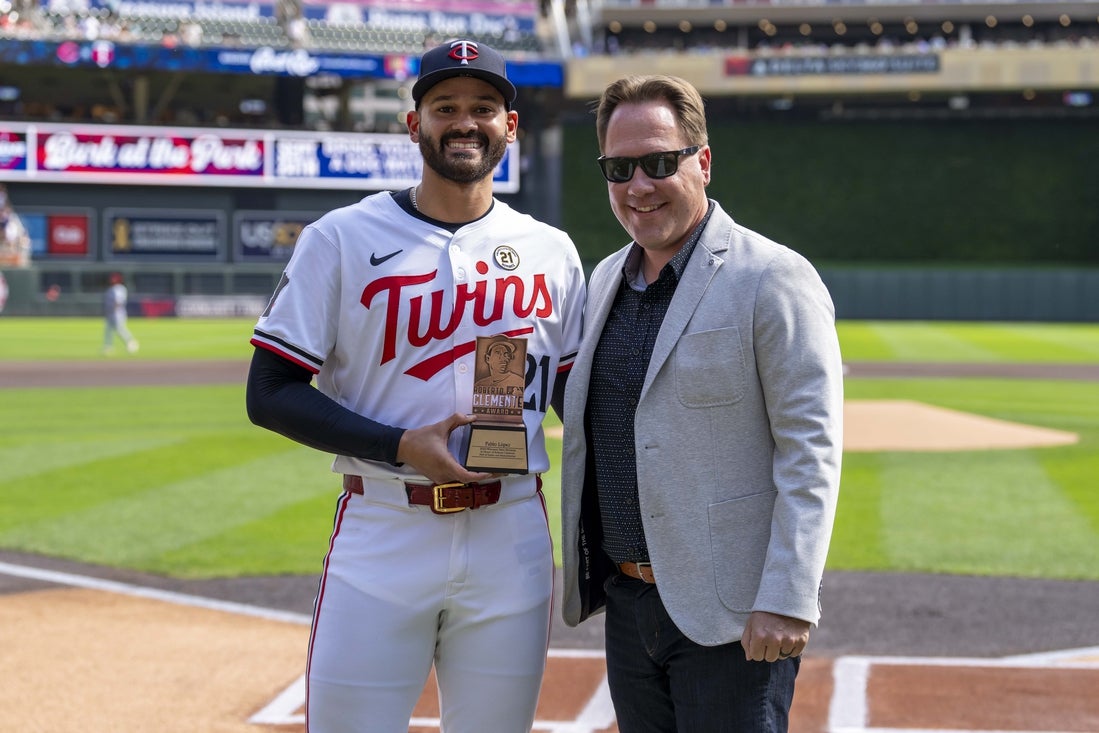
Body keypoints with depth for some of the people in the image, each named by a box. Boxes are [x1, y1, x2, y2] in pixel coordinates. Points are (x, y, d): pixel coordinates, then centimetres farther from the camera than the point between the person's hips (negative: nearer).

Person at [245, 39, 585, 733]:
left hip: (513, 537, 3)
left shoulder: (551, 252, 9)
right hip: (381, 533, -2)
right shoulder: (341, 238, 0)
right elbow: (269, 394, -3)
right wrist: (402, 445, -15)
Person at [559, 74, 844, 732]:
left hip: (730, 615, -7)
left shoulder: (773, 279, -10)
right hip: (627, 603, 7)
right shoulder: (607, 279, 13)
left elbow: (811, 450, -14)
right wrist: (582, 573, 17)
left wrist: (787, 602, -20)